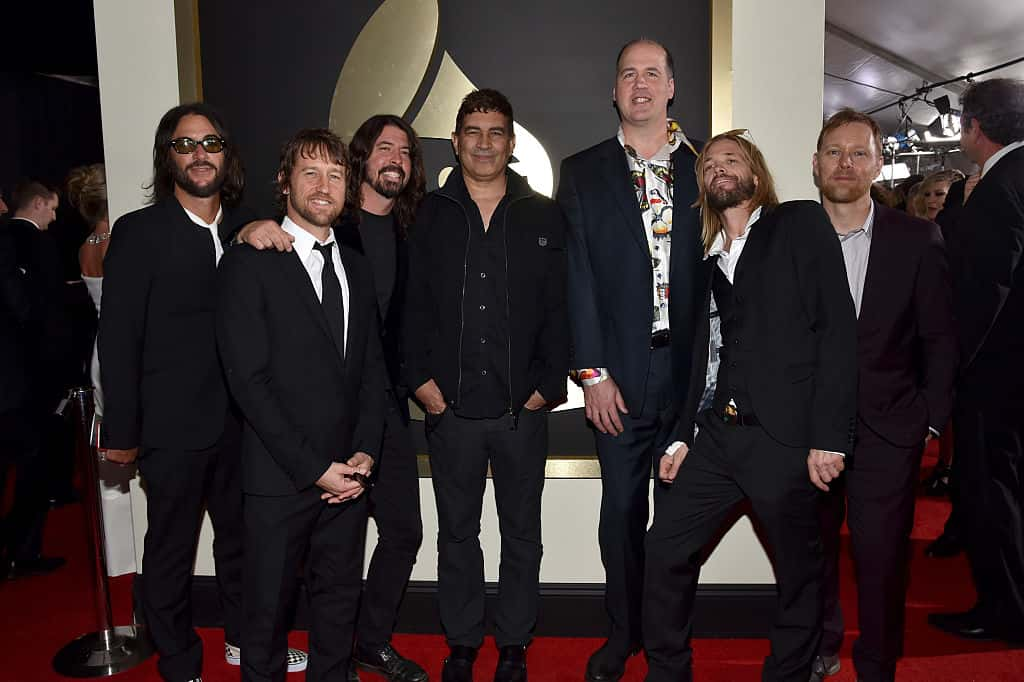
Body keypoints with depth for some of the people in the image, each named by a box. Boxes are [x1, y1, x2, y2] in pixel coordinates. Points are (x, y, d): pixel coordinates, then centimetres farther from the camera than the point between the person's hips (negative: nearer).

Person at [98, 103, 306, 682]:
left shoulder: (247, 229, 6)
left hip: (241, 422, 4)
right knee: (171, 551, 12)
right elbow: (119, 338, -7)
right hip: (173, 428, -4)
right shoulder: (139, 232, -7)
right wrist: (121, 432, -7)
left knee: (242, 537, 19)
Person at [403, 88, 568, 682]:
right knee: (457, 532, 13)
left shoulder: (544, 216, 4)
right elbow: (414, 305, 5)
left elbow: (558, 309, 2)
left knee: (522, 532, 12)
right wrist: (422, 378, -3)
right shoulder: (431, 216, 6)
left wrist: (549, 384, -5)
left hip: (523, 408, 0)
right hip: (451, 406, 1)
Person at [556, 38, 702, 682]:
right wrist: (592, 371, -6)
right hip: (620, 375, 0)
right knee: (622, 508, 9)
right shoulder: (583, 172, 6)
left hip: (694, 370, 1)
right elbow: (579, 276, 0)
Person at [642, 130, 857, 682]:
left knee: (800, 572, 8)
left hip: (785, 437, -5)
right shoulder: (708, 259, 17)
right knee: (665, 548, 5)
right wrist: (683, 434, 7)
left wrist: (829, 435, -14)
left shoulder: (801, 224, 2)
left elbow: (838, 327, -8)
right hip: (716, 435, 5)